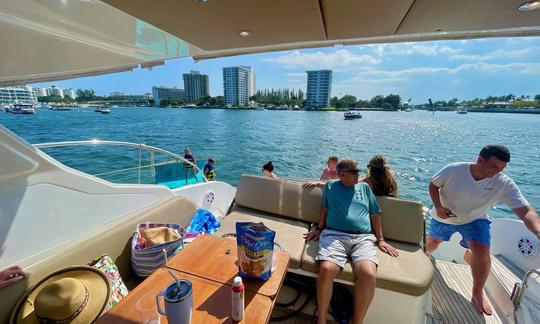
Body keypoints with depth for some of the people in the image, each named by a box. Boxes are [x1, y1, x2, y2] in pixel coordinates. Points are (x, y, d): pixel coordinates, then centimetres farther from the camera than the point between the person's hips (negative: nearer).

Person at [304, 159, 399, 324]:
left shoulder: (364, 187, 23)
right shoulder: (331, 185, 19)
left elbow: (375, 214, 24)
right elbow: (325, 208, 23)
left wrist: (380, 239, 19)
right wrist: (319, 229, 16)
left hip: (363, 238, 2)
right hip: (334, 235, -1)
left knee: (369, 274, -29)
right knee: (326, 269, -30)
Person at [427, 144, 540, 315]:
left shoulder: (505, 184, -23)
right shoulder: (453, 170, -28)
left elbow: (525, 211, -31)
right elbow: (433, 185, -14)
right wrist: (438, 207, -27)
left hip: (475, 220, 1)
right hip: (444, 217, 0)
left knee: (482, 253, -18)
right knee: (433, 241, 19)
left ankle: (478, 293, 10)